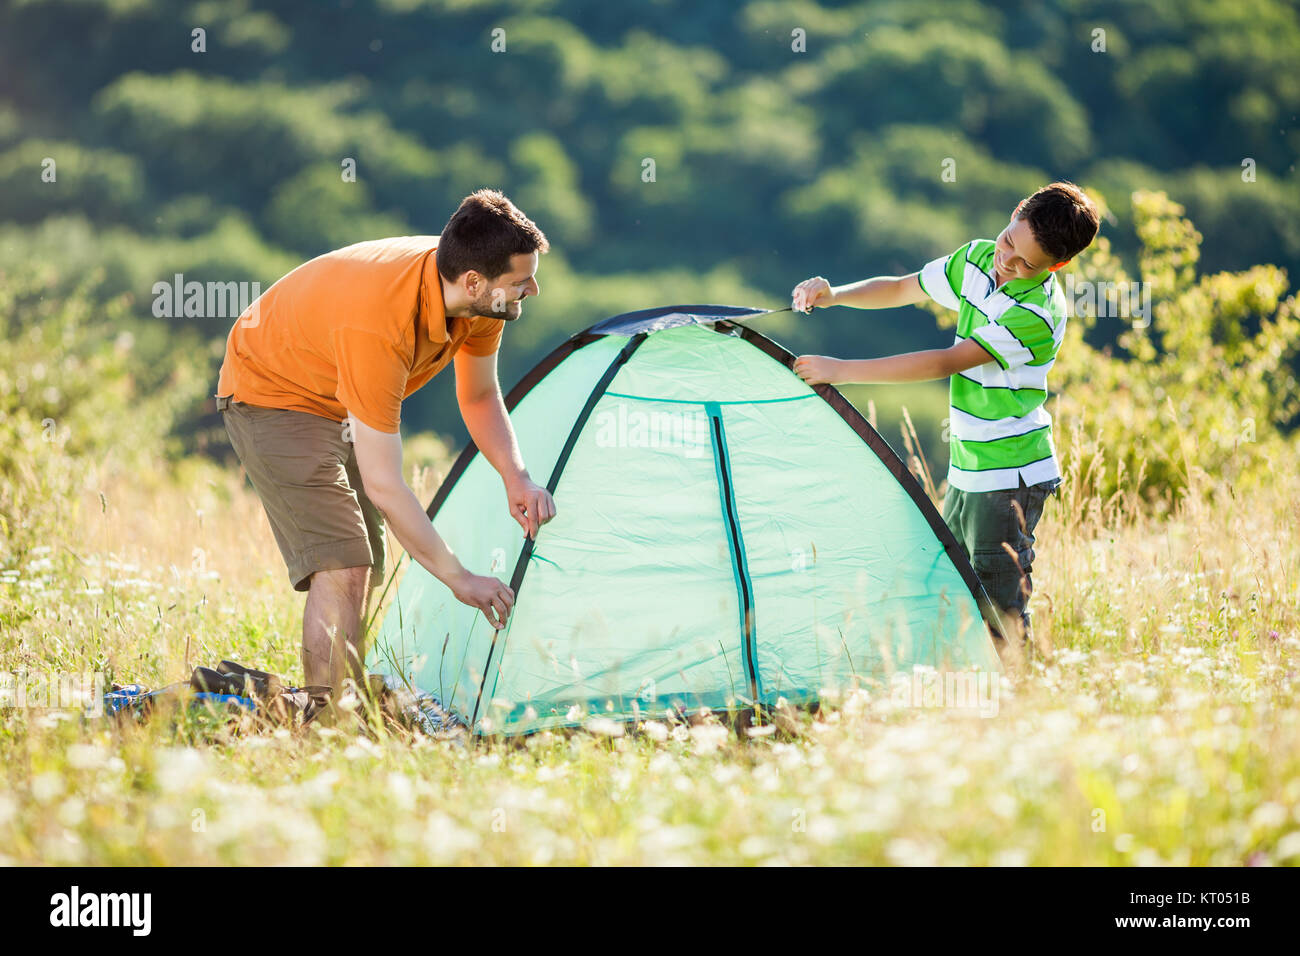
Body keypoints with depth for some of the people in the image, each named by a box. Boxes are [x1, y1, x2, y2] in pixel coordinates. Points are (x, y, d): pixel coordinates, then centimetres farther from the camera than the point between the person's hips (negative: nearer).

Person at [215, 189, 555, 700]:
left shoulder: (481, 301, -19)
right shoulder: (378, 321, -42)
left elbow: (479, 397, 3)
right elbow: (382, 484, -36)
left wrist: (516, 477, -15)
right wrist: (458, 578, -31)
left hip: (338, 405, 9)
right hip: (271, 394, -9)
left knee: (363, 569, 9)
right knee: (340, 567, -20)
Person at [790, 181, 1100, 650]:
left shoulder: (1039, 313, -24)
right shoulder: (976, 259, 2)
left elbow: (947, 362, -27)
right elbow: (900, 290, 16)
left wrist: (842, 371, -27)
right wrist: (833, 295, -4)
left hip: (1010, 479, -8)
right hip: (968, 472, 9)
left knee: (1000, 610, -10)